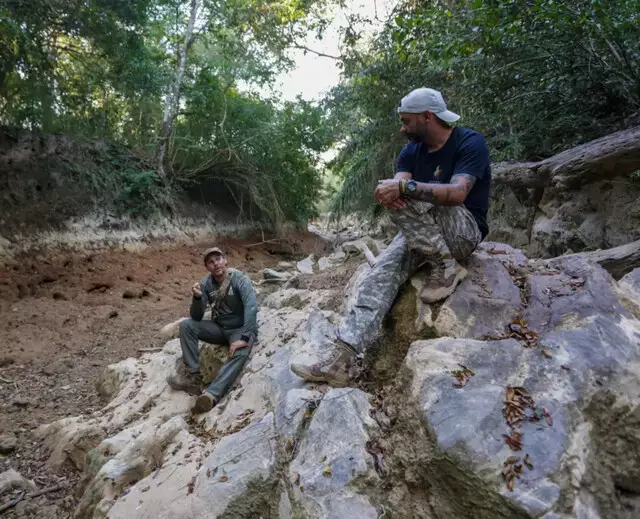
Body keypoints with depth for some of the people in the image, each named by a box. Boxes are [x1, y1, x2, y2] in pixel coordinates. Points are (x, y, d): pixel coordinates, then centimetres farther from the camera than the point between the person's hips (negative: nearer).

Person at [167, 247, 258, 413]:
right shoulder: (206, 283, -5)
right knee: (186, 325, -16)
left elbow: (251, 307, -32)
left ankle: (212, 394, -48)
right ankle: (192, 376, -19)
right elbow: (196, 317, -7)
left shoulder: (240, 279, -19)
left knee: (240, 353, -36)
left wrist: (244, 338, -40)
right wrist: (197, 297, -27)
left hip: (241, 329, -5)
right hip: (219, 327, 5)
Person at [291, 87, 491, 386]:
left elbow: (457, 193, -26)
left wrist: (405, 187, -37)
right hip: (421, 233, 6)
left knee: (407, 199, -31)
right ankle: (340, 359, -31)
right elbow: (398, 185, -8)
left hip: (465, 231, -5)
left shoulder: (470, 143, -10)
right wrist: (390, 190, -33)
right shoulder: (411, 152, 9)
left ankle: (446, 266, -17)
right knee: (381, 273, -22)